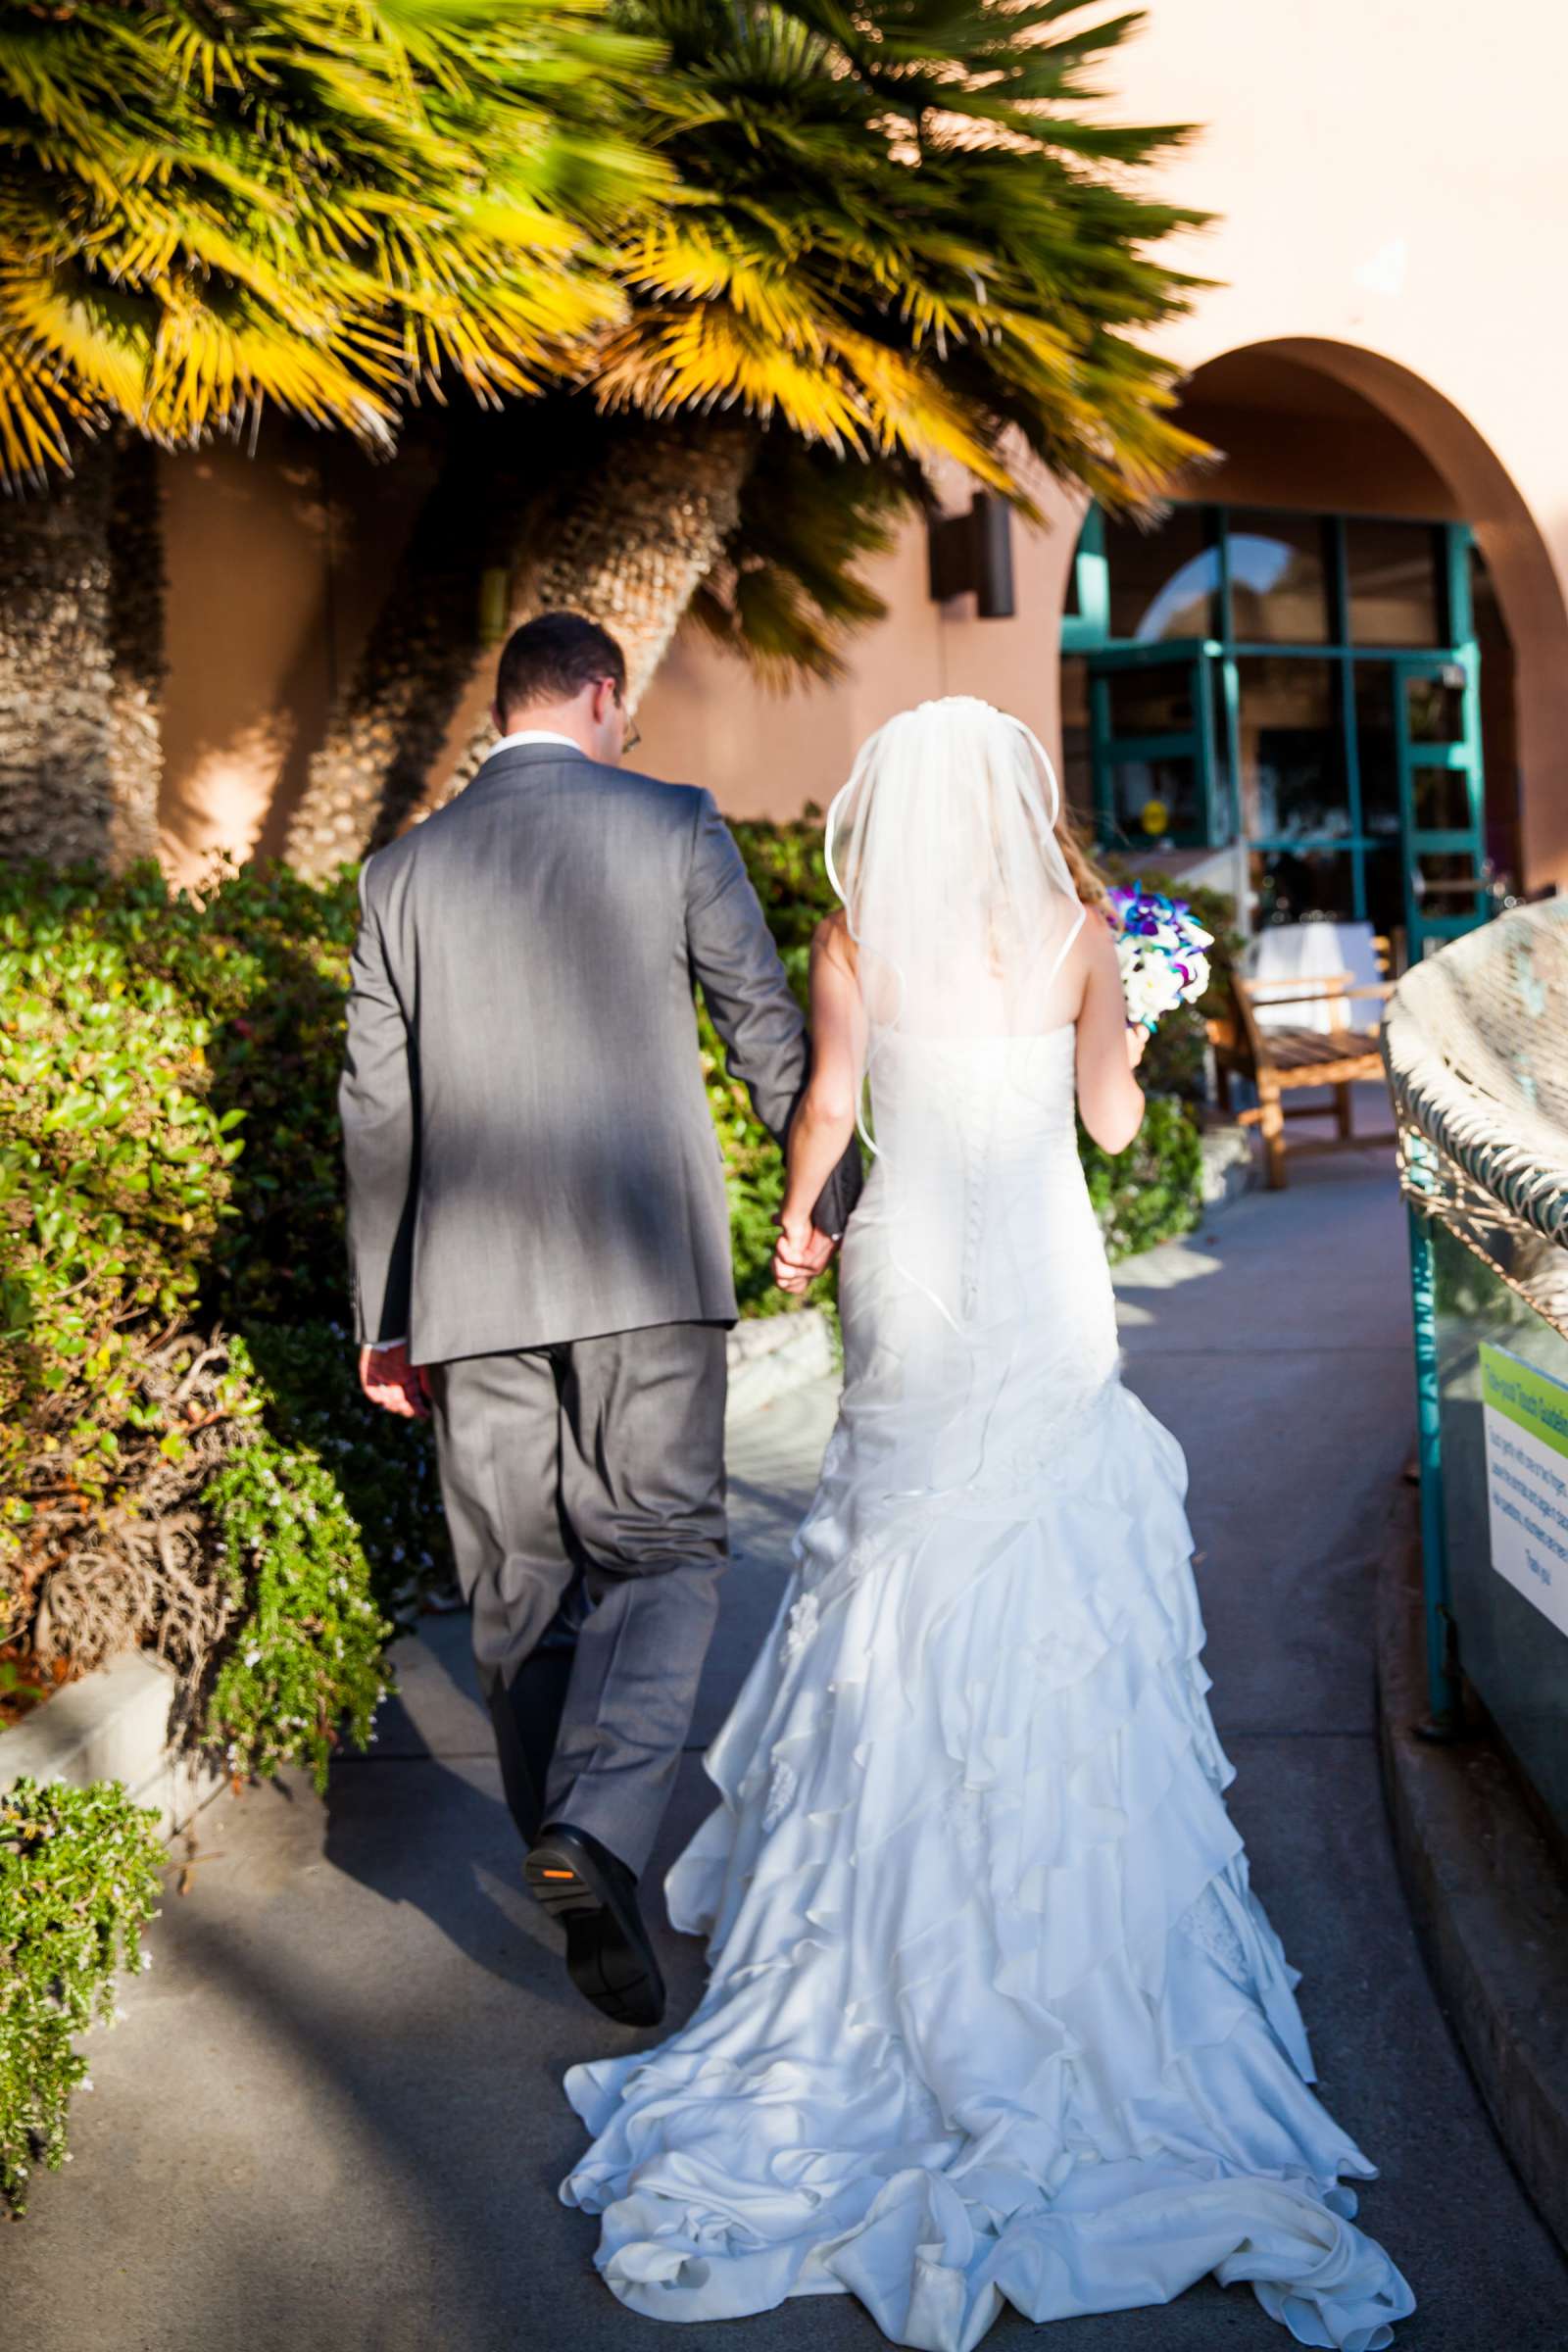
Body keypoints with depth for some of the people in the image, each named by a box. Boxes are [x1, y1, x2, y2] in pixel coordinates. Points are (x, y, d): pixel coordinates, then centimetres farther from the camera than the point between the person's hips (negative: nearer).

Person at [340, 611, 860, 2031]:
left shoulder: (403, 870, 9)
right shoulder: (673, 827, 1)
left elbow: (378, 1111, 9)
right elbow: (770, 1027, 2)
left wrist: (385, 1316, 15)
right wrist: (830, 1193, 16)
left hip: (471, 1280, 3)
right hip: (645, 1268, -3)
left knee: (520, 1584, 13)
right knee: (663, 1550, 4)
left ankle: (564, 1851, 25)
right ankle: (598, 1833, -15)